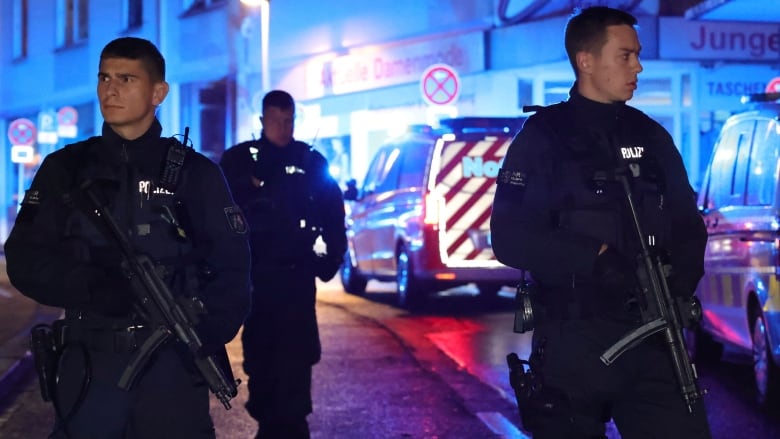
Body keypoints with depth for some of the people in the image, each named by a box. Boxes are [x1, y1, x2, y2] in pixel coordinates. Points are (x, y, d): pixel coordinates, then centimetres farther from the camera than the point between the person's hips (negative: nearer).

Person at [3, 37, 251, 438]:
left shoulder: (196, 173, 4)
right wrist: (96, 288, -17)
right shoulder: (65, 169, 7)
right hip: (88, 365, 1)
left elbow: (232, 270, 1)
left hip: (173, 365, -1)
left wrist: (205, 338, -16)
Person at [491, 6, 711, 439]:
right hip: (572, 341, -3)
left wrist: (678, 282, -8)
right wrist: (595, 256, -20)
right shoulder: (543, 137, -1)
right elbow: (510, 238, -9)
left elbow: (688, 226, 13)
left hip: (651, 335, 3)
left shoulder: (650, 136, 12)